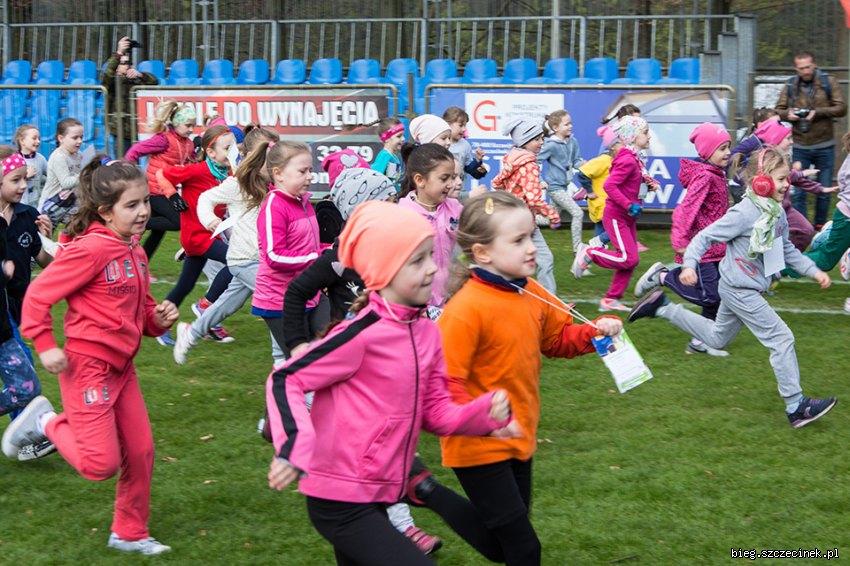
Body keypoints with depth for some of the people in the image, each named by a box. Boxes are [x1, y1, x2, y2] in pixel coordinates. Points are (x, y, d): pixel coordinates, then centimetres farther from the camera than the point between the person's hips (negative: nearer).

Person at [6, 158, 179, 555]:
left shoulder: (135, 253, 9)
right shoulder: (91, 249, -18)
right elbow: (37, 296, -14)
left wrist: (159, 319, -1)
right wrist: (46, 346, -17)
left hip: (121, 366, 8)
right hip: (87, 365, -8)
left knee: (140, 452, 10)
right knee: (101, 463, -10)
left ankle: (130, 534, 26)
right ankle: (45, 422, 15)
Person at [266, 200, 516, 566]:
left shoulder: (427, 333, 5)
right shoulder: (362, 333, -19)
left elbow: (436, 412, 9)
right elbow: (284, 381, -15)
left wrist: (486, 411, -10)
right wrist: (295, 447, -29)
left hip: (376, 498, 8)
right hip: (340, 500, -8)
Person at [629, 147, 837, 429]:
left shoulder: (777, 213, 3)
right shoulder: (744, 213, -23)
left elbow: (786, 248, 17)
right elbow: (705, 236, -20)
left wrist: (813, 270, 12)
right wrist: (689, 265, -33)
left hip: (746, 289, 10)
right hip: (740, 291, -9)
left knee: (716, 338, 25)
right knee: (782, 339, -8)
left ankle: (662, 307, 30)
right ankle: (796, 406, -1)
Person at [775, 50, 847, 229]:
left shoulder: (829, 82, -1)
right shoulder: (790, 86, 5)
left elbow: (841, 108, -8)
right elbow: (778, 110, 8)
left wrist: (818, 112, -20)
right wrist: (787, 114, -15)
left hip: (824, 147, -1)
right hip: (799, 147, 1)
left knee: (824, 191, 8)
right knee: (797, 192, -1)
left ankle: (820, 225, 23)